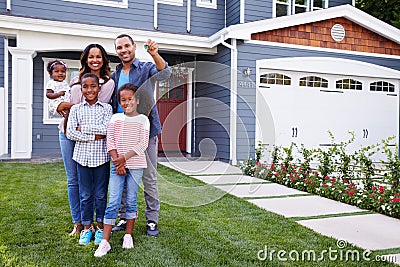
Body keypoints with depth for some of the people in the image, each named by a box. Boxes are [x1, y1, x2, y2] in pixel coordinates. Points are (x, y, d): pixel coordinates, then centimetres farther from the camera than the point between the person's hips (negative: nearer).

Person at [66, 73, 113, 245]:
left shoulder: (106, 108, 2)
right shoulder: (76, 109, 5)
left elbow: (107, 129, -13)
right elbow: (70, 133, -6)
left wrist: (83, 128, -9)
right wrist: (94, 136, -13)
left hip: (101, 157, -1)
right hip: (83, 156, 1)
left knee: (101, 194, 8)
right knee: (85, 195, 10)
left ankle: (100, 227, 23)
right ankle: (87, 228, 25)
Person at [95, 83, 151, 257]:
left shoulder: (143, 119, 1)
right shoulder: (115, 118, 6)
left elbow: (143, 143, -8)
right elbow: (110, 142, 1)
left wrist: (125, 158, -15)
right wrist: (117, 161, -10)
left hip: (135, 165, -1)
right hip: (117, 165, 1)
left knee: (131, 201, 8)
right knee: (113, 202, -2)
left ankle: (128, 235, 23)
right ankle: (105, 241, 1)